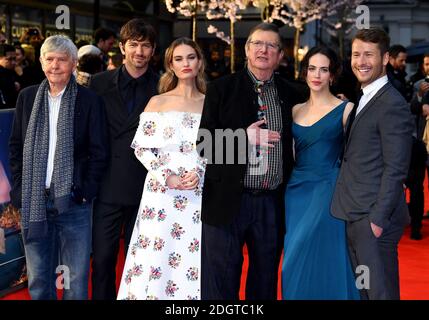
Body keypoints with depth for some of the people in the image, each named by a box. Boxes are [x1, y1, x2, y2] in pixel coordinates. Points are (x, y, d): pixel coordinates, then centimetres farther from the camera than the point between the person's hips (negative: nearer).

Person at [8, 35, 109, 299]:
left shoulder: (90, 100, -2)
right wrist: (20, 189, 3)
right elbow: (16, 146, 12)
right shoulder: (28, 97, 8)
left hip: (73, 202, -3)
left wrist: (85, 192, -8)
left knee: (77, 277, 5)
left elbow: (100, 152, -2)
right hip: (33, 202, 3)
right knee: (38, 278, 11)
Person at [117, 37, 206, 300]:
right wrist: (167, 176, -13)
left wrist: (199, 173, -11)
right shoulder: (158, 102, 4)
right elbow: (141, 148, -1)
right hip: (162, 192, -1)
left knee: (193, 262, 3)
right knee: (156, 261, -1)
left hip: (199, 193, 1)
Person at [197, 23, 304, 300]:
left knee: (266, 283, 14)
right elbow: (205, 144, -4)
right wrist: (244, 137, -16)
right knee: (220, 282, 3)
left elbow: (292, 146, 14)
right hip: (228, 201, -3)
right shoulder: (221, 89, 0)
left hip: (273, 203, 3)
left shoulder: (290, 95, 9)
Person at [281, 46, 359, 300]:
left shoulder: (345, 109, -2)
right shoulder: (296, 110, 12)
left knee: (323, 263, -3)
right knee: (295, 266, 8)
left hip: (327, 192, -5)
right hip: (296, 192, 5)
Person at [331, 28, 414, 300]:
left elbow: (395, 169, -17)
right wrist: (355, 217, 12)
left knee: (380, 291, -1)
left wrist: (378, 219, -18)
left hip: (374, 218, -9)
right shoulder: (364, 99, 15)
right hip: (356, 217, 9)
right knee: (363, 290, 17)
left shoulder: (393, 105, -14)